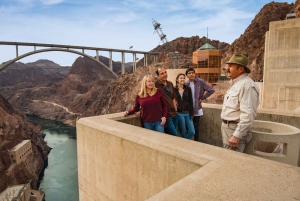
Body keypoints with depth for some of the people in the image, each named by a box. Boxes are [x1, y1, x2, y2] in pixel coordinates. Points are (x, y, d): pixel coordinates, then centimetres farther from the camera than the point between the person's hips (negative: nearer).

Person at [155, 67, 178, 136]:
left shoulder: (170, 84, 8)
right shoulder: (155, 85, -13)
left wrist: (175, 111, 15)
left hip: (174, 115, 6)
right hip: (166, 116, -6)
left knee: (171, 135, 16)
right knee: (175, 136, -2)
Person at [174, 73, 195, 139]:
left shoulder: (188, 89, 4)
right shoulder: (174, 89, -2)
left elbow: (190, 102, 3)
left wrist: (191, 114, -2)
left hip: (187, 113, 3)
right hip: (179, 114, -2)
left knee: (192, 132, -1)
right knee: (183, 133, 3)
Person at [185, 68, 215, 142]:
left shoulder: (201, 82, -8)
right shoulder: (186, 84, 0)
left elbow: (211, 90, -6)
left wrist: (202, 98, -5)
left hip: (197, 109, -2)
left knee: (196, 127, 9)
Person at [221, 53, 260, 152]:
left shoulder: (247, 85, -19)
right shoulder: (234, 83, 14)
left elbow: (248, 114, -25)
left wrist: (237, 136, -25)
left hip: (236, 129, -10)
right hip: (226, 126, 10)